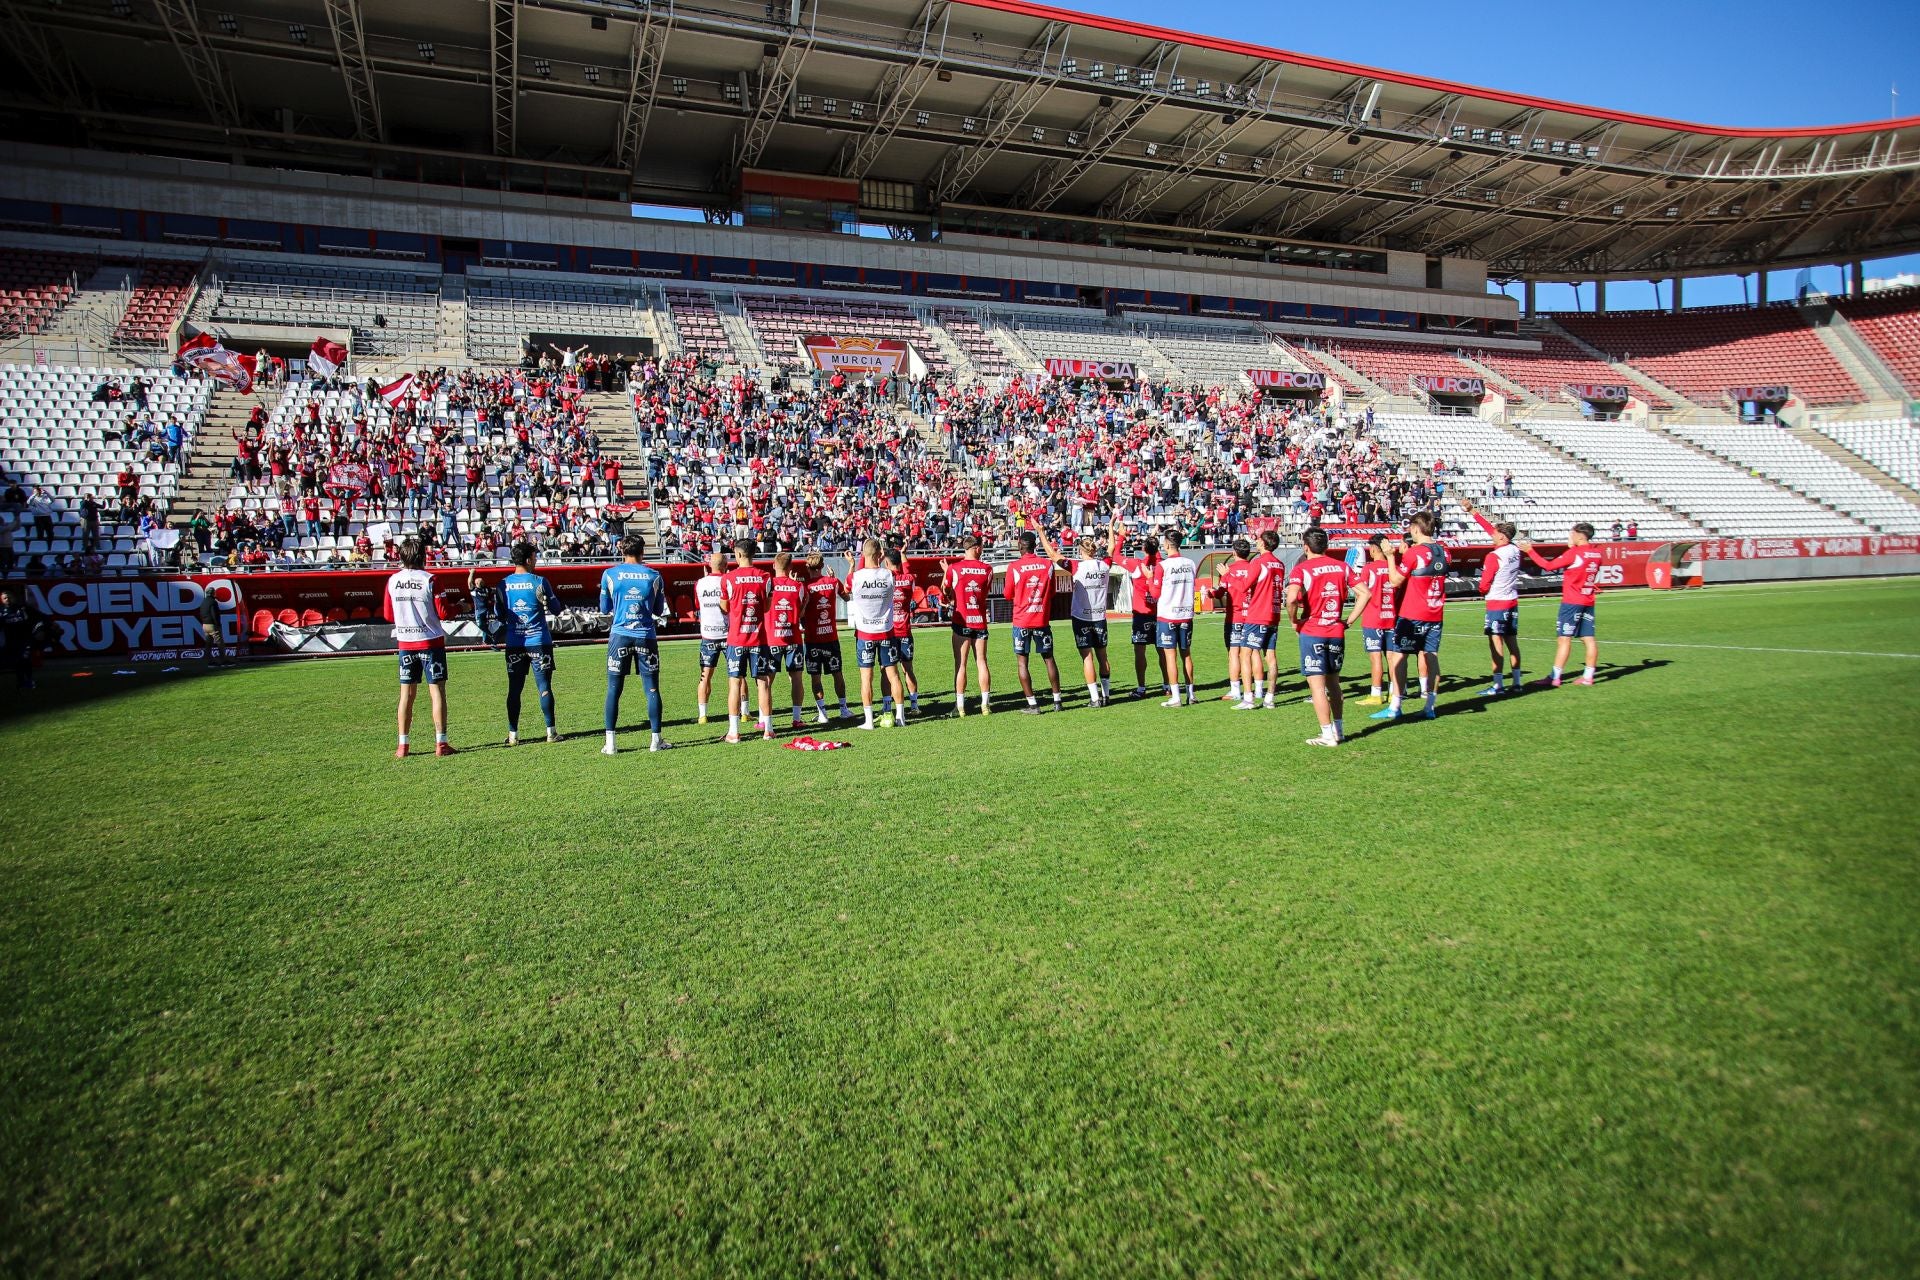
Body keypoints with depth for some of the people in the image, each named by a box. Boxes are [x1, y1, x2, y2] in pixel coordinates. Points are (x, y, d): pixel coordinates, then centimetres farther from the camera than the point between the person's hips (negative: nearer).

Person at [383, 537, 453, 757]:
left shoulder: (392, 581, 2)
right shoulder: (429, 580, -10)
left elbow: (388, 615, 8)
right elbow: (443, 613, -10)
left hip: (405, 643, 4)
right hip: (431, 642, -4)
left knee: (406, 694, 8)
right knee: (437, 692, 0)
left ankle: (402, 746, 9)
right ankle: (440, 743, -1)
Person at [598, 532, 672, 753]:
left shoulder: (610, 574, 0)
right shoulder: (654, 575, 2)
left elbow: (605, 609, 9)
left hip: (620, 636, 0)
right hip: (646, 636, 0)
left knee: (614, 689, 5)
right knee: (652, 689, 6)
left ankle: (610, 743, 2)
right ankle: (656, 740, 9)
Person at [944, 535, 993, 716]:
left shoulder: (954, 568, -6)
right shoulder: (987, 569, 0)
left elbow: (946, 594, 3)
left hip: (961, 622, -2)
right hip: (980, 621, 2)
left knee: (960, 664, 1)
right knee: (981, 662, 8)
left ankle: (960, 706, 1)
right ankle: (985, 704, 9)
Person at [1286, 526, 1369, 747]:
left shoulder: (1302, 569, -9)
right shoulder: (1342, 567, 6)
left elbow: (1291, 599, -25)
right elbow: (1365, 593, 4)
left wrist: (1295, 621, -8)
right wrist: (1349, 620, 7)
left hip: (1312, 632, -5)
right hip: (1337, 632, 5)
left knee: (1317, 685, 0)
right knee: (1333, 682, 19)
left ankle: (1328, 735, 1)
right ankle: (1338, 729, 26)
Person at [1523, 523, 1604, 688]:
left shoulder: (1573, 553, -13)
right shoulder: (1597, 554, 7)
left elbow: (1548, 566, -12)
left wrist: (1530, 551, -4)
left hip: (1572, 602, -7)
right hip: (1588, 602, 7)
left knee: (1564, 638, -7)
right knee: (1588, 639, 7)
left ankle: (1555, 678, -6)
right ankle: (1588, 676, 9)